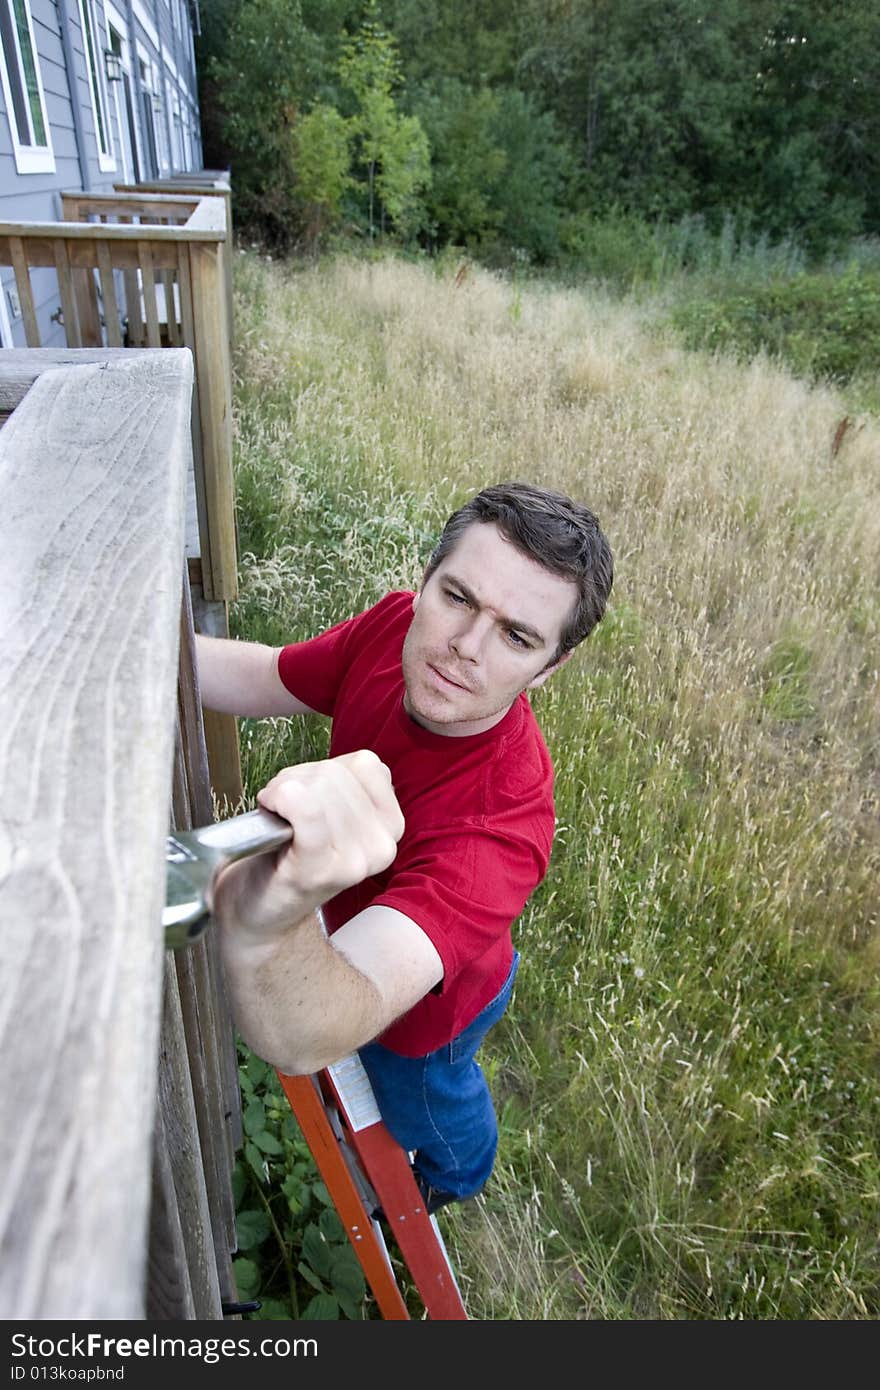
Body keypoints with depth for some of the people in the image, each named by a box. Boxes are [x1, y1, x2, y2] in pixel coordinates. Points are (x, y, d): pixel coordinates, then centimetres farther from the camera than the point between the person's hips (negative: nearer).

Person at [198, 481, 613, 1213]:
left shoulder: (502, 821, -49)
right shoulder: (396, 625, -29)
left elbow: (309, 1039, -59)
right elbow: (258, 678, -11)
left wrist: (266, 927, -81)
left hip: (423, 1007, -4)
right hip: (359, 925, 5)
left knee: (427, 1108, 32)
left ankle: (454, 1180, 70)